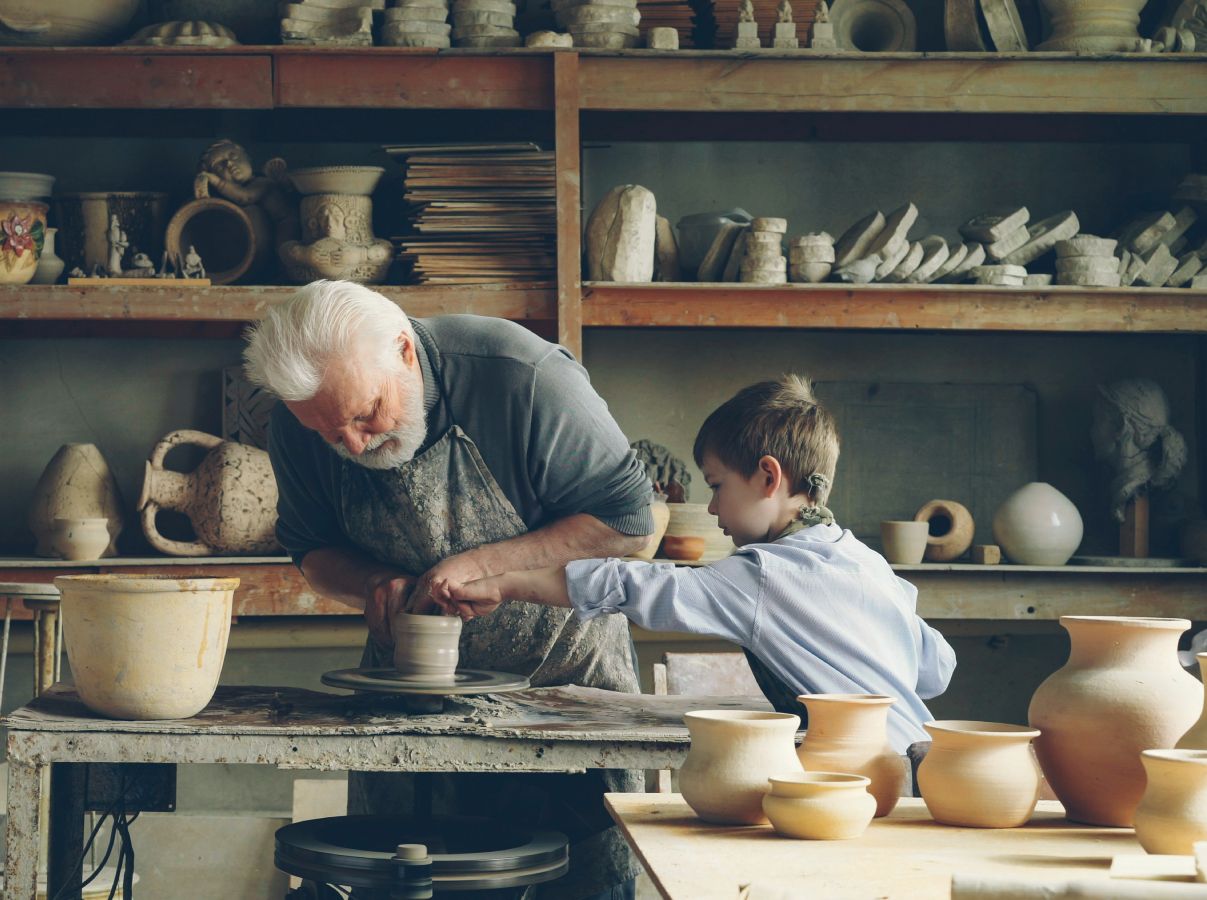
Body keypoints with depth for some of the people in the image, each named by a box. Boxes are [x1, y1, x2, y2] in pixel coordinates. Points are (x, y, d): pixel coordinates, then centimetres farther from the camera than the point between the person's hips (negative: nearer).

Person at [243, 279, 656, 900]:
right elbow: (312, 551, 4)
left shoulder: (522, 377, -27)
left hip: (561, 663, -3)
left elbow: (627, 524, -19)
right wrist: (374, 586, -19)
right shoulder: (299, 420, -14)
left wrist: (476, 565, -27)